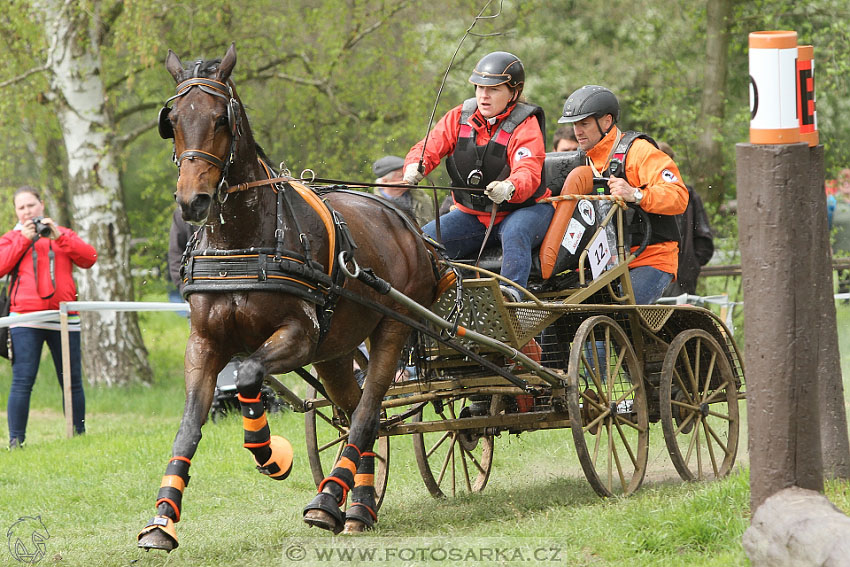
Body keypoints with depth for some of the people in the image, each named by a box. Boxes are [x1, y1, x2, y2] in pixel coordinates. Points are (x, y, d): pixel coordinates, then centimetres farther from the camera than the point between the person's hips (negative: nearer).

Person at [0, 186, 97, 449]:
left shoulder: (63, 235, 17)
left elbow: (89, 258, 2)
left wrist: (59, 237, -6)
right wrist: (24, 239, -6)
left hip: (63, 317, 2)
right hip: (25, 319, -2)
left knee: (72, 381, 3)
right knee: (22, 382, -9)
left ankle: (79, 435, 13)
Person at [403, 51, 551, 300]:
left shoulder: (525, 126, -15)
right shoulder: (460, 117, 1)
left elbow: (528, 174, -30)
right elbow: (429, 147, -5)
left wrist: (509, 188, -55)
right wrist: (415, 168, -31)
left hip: (523, 208, -5)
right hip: (471, 214, 5)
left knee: (514, 232, -39)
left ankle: (512, 290, -53)